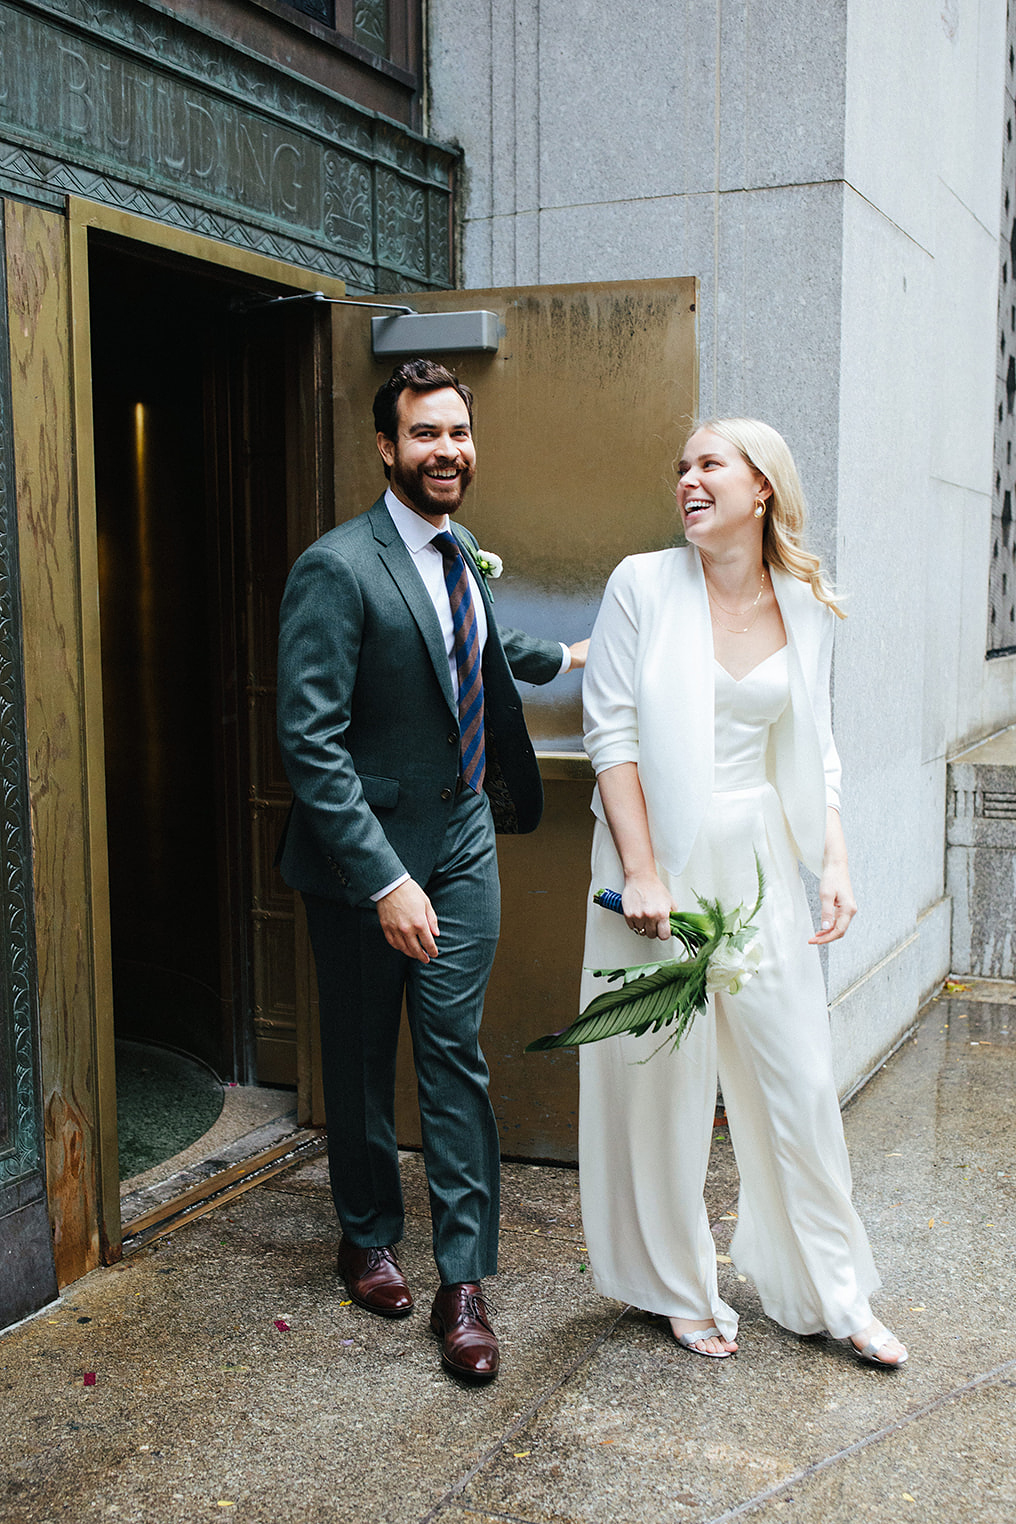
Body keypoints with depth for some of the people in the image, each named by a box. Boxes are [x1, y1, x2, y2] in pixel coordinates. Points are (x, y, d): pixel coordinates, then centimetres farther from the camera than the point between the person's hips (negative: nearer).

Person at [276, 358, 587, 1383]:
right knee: (361, 1056, 12)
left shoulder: (462, 552, 8)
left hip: (463, 841, 6)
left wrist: (561, 656, 48)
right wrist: (384, 881, -26)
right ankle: (367, 1238, 33)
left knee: (455, 1051, 4)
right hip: (366, 853, -5)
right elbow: (309, 740, -22)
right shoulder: (337, 569, -17)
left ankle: (464, 1277, 12)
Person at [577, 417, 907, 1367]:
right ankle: (680, 1289, 27)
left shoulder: (804, 609, 5)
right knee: (662, 1078, 7)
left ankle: (830, 1293, 27)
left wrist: (835, 861, 1)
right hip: (661, 857, -3)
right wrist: (641, 872, -15)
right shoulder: (644, 584, -6)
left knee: (797, 1076, 9)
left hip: (758, 860, 3)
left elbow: (813, 751, 12)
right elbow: (610, 730, -8)